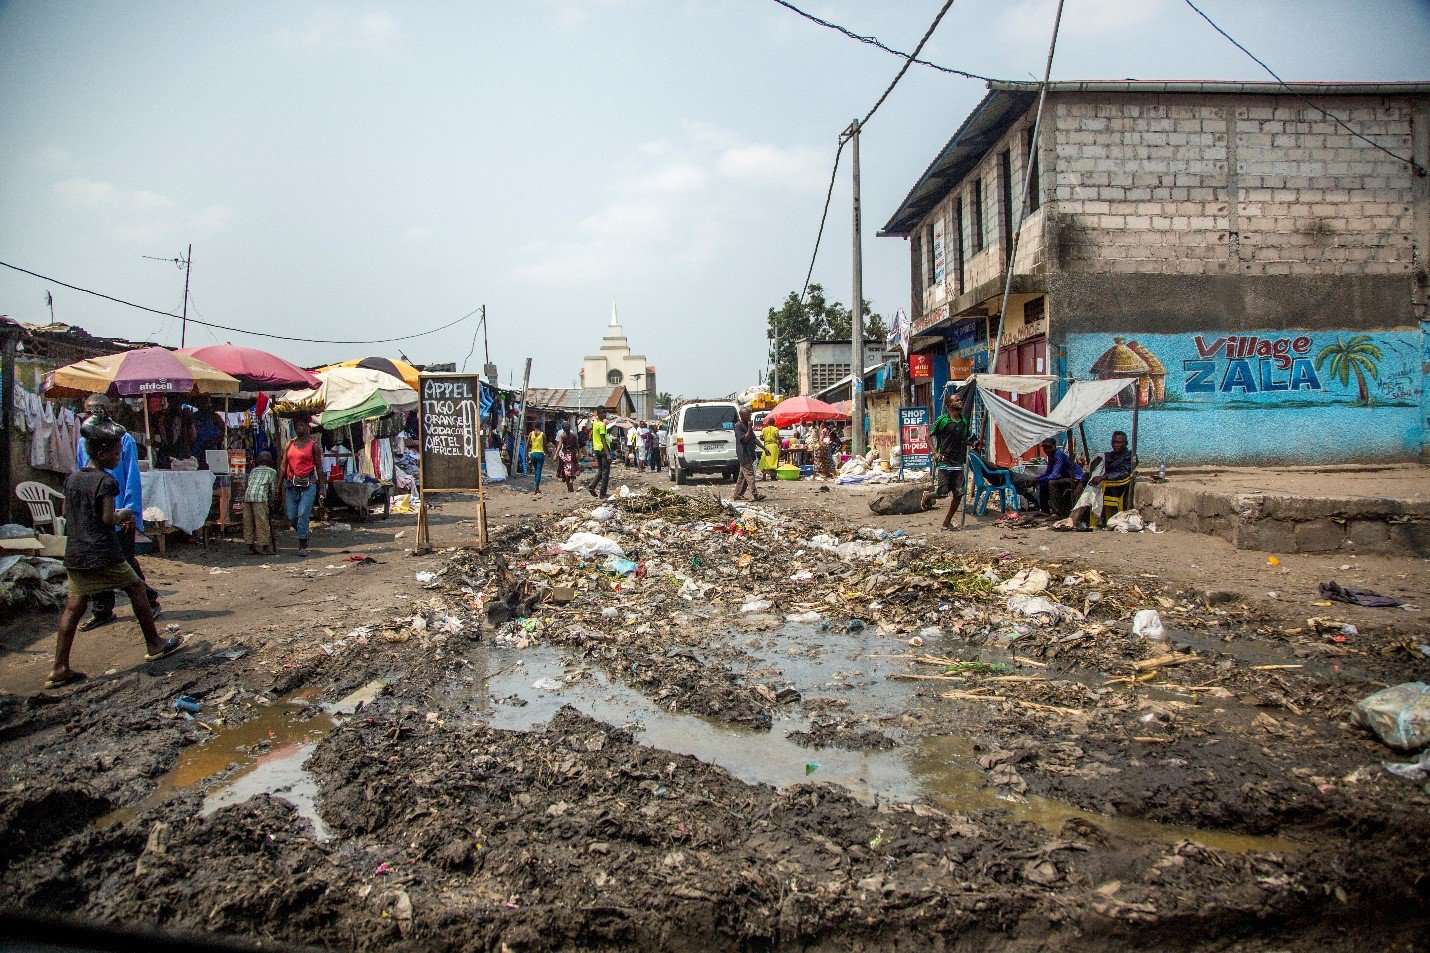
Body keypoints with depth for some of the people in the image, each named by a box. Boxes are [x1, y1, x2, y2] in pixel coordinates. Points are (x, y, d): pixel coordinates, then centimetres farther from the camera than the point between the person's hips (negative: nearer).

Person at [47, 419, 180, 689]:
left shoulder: (72, 479, 11)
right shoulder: (105, 480, -11)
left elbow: (67, 512, 19)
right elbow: (108, 519, -18)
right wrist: (124, 514, 3)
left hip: (74, 555, 7)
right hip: (103, 555, -7)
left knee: (74, 605, 7)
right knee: (136, 587, 11)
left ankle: (60, 668, 3)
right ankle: (154, 645, 19)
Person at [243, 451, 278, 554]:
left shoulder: (253, 470, 28)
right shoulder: (272, 471, 17)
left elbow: (245, 486, 23)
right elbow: (273, 489, 10)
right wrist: (271, 502, 16)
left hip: (247, 495, 4)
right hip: (260, 496, -4)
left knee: (248, 522, 9)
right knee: (262, 522, -3)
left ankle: (251, 547, 13)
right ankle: (265, 548, -2)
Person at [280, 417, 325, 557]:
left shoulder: (313, 445, 2)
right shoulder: (289, 444, 13)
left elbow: (319, 468, 1)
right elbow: (284, 466, 12)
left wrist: (321, 489, -3)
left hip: (308, 485, -4)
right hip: (291, 485, 5)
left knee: (303, 515, -10)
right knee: (291, 517, 4)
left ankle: (302, 547, -4)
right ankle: (304, 534, 30)